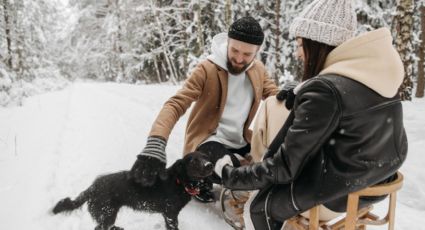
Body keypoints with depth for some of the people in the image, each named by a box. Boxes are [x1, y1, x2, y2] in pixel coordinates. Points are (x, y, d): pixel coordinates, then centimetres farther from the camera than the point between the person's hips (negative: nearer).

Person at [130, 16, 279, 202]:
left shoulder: (258, 69, 1)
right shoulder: (207, 70, -18)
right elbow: (175, 105, -27)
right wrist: (155, 144, -42)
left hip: (241, 143, 7)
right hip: (209, 142, -6)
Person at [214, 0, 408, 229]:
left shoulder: (324, 90, -26)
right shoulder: (376, 70, -2)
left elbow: (285, 167, -21)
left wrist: (230, 175, -8)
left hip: (341, 188, -8)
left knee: (258, 207, 11)